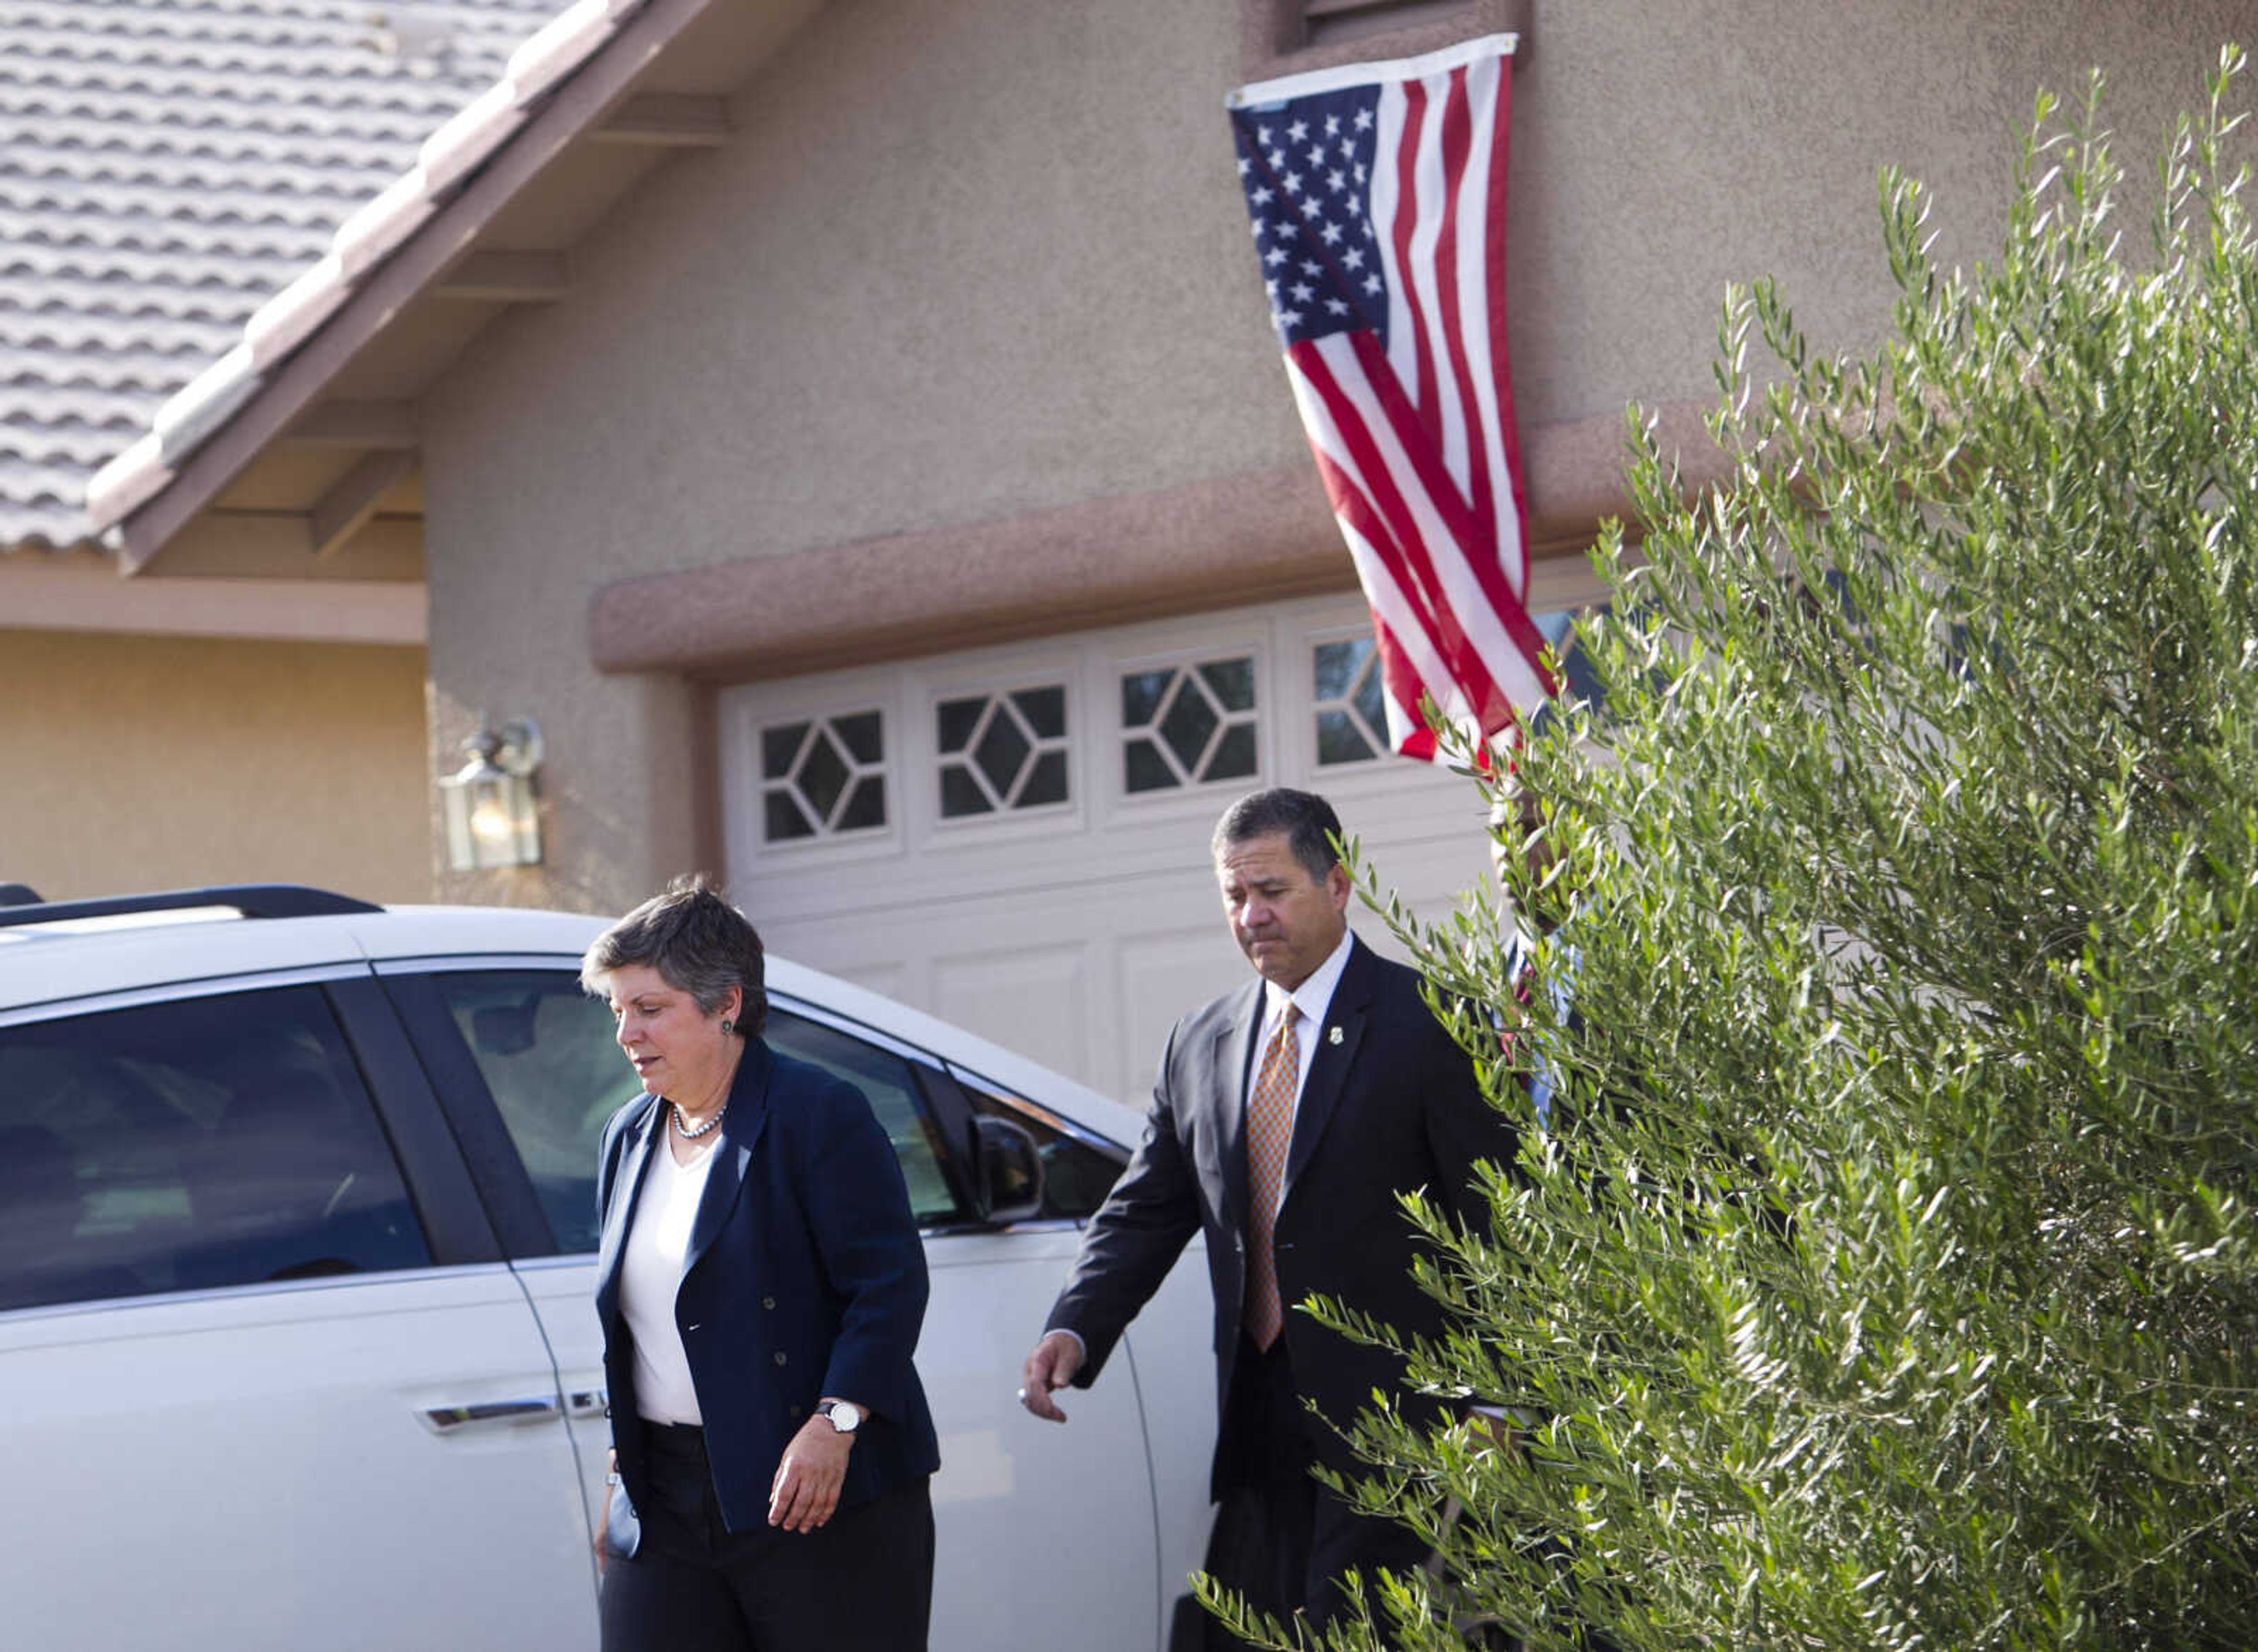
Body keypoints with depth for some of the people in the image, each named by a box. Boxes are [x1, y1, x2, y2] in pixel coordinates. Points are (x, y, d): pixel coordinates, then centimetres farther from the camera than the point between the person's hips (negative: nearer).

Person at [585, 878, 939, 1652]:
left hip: (824, 1501, -6)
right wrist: (624, 1469, 19)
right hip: (666, 1505, 6)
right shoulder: (629, 1137, 15)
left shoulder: (817, 1114, -7)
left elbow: (890, 1283, -12)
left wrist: (833, 1423, -21)